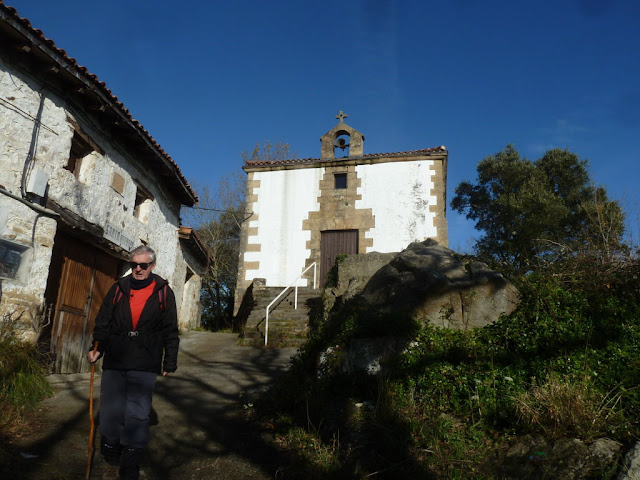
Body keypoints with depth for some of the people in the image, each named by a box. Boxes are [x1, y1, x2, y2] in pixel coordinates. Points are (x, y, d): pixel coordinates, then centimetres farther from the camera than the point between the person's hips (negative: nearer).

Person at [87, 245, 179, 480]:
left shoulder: (164, 292, 1)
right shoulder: (118, 289, 7)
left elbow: (170, 331, 4)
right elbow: (103, 322, 10)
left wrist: (170, 361, 3)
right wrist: (97, 347, -3)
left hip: (145, 366, -2)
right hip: (114, 362, 2)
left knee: (137, 414, -1)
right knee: (110, 410, 10)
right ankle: (110, 450, 34)